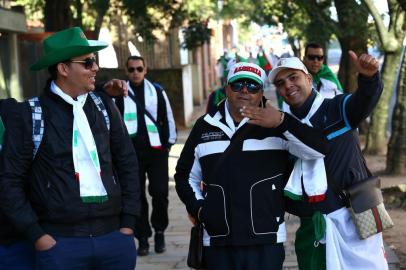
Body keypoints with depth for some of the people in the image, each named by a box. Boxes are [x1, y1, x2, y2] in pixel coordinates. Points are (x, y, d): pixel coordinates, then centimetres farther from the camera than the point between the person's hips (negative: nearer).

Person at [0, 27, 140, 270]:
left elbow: (127, 162, 11)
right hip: (60, 241, -3)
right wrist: (36, 235, -6)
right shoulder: (31, 114, -3)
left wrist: (129, 222, 6)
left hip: (114, 236, 3)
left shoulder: (104, 105, 7)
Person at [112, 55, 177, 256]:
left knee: (160, 192, -4)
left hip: (156, 150, 0)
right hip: (131, 151, 0)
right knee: (137, 196, 4)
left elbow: (168, 118, 10)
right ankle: (142, 237, 15)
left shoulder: (157, 91, 5)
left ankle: (159, 231, 17)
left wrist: (169, 142, 9)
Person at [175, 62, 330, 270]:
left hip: (266, 243, -3)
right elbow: (185, 175, 21)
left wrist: (282, 122, -23)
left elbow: (319, 148, -14)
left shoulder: (276, 126, 0)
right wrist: (197, 207, 5)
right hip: (218, 243, 3)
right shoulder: (205, 126, 10)